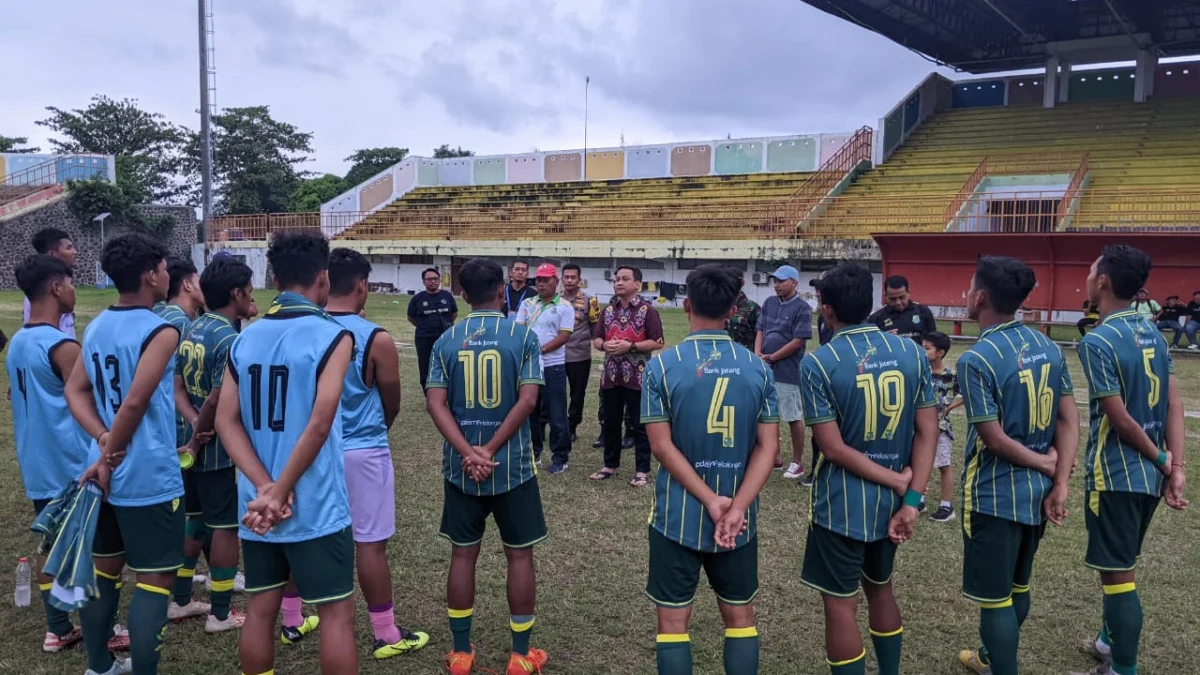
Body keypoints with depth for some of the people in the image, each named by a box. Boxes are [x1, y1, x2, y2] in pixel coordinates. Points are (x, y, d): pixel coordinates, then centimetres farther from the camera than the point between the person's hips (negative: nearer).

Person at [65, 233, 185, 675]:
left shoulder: (96, 327, 8)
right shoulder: (160, 331, -17)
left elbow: (74, 391, 8)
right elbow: (135, 402, -24)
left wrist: (103, 440, -3)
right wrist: (108, 459, -12)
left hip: (106, 474, 8)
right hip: (150, 479, -8)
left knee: (104, 569, 19)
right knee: (154, 580, 2)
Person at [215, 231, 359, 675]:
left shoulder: (244, 339, 6)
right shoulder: (332, 337, -11)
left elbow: (227, 422, -1)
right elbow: (319, 425, -20)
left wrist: (265, 487, -9)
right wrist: (280, 492, -13)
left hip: (256, 506, 6)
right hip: (315, 508, -5)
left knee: (260, 609, 15)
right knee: (337, 613, 6)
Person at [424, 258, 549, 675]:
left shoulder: (447, 340, 1)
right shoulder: (523, 336, -6)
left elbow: (435, 403, -7)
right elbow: (527, 400, -14)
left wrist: (468, 453, -14)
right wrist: (489, 451, -12)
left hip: (460, 467, 2)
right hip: (512, 465, -2)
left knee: (463, 554, 12)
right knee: (520, 555, 10)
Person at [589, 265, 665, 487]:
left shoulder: (647, 310, -6)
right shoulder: (608, 310, 10)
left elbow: (657, 343, -10)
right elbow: (595, 339, 14)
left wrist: (630, 346, -19)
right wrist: (605, 345, -9)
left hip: (637, 378, -5)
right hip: (611, 376, 5)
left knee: (640, 426, 2)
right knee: (610, 423, 13)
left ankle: (642, 471, 10)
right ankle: (610, 465, 27)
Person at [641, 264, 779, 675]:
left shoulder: (662, 365, -10)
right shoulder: (757, 367, -2)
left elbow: (662, 446, -13)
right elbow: (768, 446, -6)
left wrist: (711, 501, -12)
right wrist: (736, 507, -12)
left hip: (678, 516, -2)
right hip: (738, 516, 3)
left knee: (673, 621, 10)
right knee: (740, 616, 18)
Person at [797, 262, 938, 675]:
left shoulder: (817, 363, -15)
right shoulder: (911, 352, -2)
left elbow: (834, 448, -17)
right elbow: (928, 431, -5)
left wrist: (899, 483, -10)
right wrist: (911, 499, -7)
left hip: (843, 504, -5)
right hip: (892, 500, 6)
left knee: (840, 604, 7)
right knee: (880, 588, 24)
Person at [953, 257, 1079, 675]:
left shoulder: (976, 360, -21)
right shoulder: (1047, 347, 2)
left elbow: (995, 440, -20)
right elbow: (1070, 421, 1)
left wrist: (1046, 464, -5)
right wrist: (1059, 484, -2)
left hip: (996, 496, -8)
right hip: (1037, 491, 8)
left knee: (995, 597, 5)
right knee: (1017, 586, 23)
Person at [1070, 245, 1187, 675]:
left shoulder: (1097, 341, -19)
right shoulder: (1152, 331, 6)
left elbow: (1119, 418, -18)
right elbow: (1174, 405, 3)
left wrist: (1161, 460, -3)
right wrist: (1175, 468, 1)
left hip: (1115, 476, -9)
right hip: (1148, 475, 9)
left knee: (1117, 573, 2)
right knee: (1120, 566, 23)